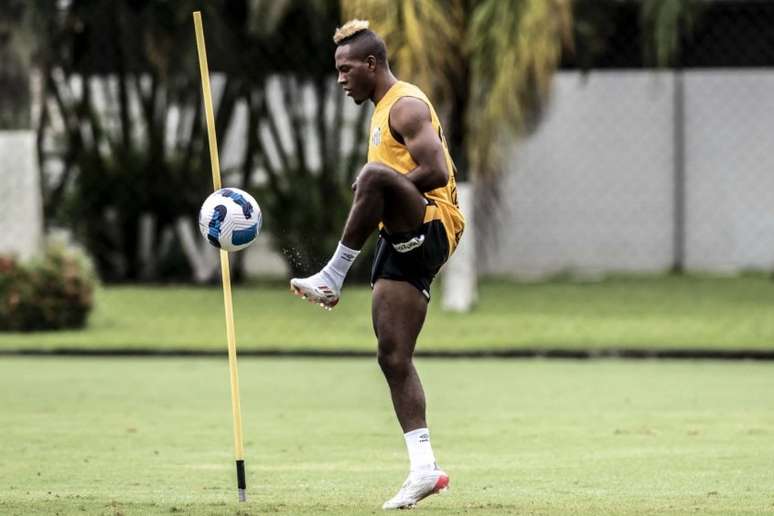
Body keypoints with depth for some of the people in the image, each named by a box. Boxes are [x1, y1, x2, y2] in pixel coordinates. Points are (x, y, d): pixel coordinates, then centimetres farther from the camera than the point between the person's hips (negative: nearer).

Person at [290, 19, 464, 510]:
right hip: (404, 244, 10)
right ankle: (424, 467, 1)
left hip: (430, 226, -10)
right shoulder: (384, 111, 24)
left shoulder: (406, 105, -6)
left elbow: (437, 173, -19)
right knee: (394, 357, 2)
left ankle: (332, 277, -31)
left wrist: (377, 183, -12)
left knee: (374, 176, -37)